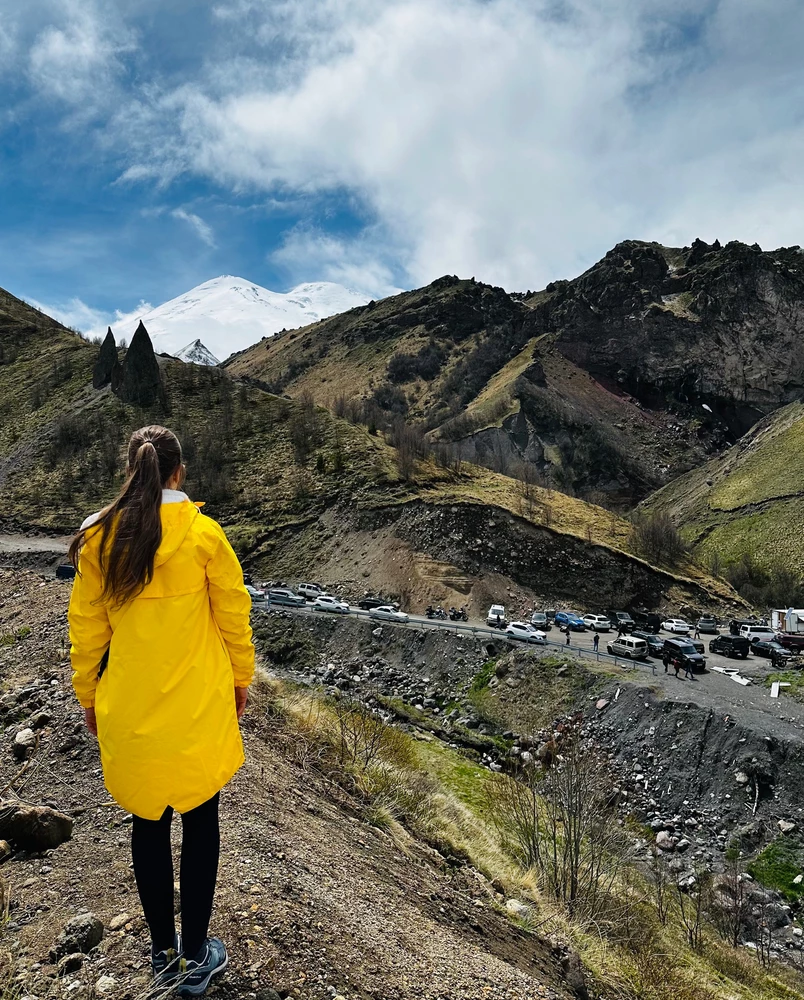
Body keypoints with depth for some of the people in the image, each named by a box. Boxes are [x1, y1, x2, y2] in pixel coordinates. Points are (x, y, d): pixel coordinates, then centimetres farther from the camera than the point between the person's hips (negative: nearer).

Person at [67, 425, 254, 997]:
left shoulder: (98, 539, -7)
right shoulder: (204, 535, -13)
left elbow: (86, 627, 1)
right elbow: (233, 615, -6)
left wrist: (88, 697, 14)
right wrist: (240, 680, 9)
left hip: (129, 711, 2)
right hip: (199, 707, -2)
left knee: (150, 821, 19)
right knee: (199, 820, 15)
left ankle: (163, 954, 35)